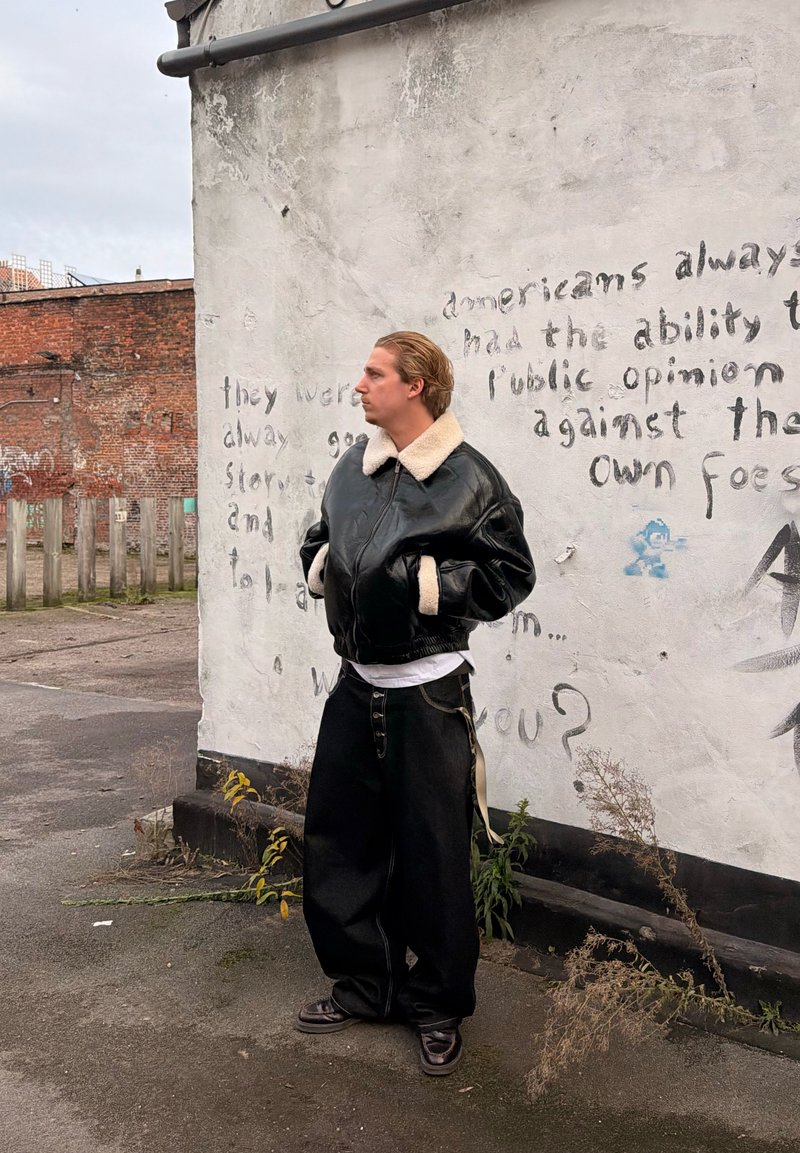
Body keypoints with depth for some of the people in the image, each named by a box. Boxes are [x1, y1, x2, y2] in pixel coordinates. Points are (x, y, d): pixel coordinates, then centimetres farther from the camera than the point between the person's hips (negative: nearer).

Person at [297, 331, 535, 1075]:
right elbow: (320, 543, 22)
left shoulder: (469, 480, -11)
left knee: (432, 855, 1)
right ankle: (364, 985, 30)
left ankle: (439, 1008, 20)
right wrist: (324, 565, -1)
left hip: (427, 693, -6)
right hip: (357, 685, 7)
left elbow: (510, 575, -11)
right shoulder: (352, 469, 7)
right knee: (337, 839, 12)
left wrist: (423, 580, -19)